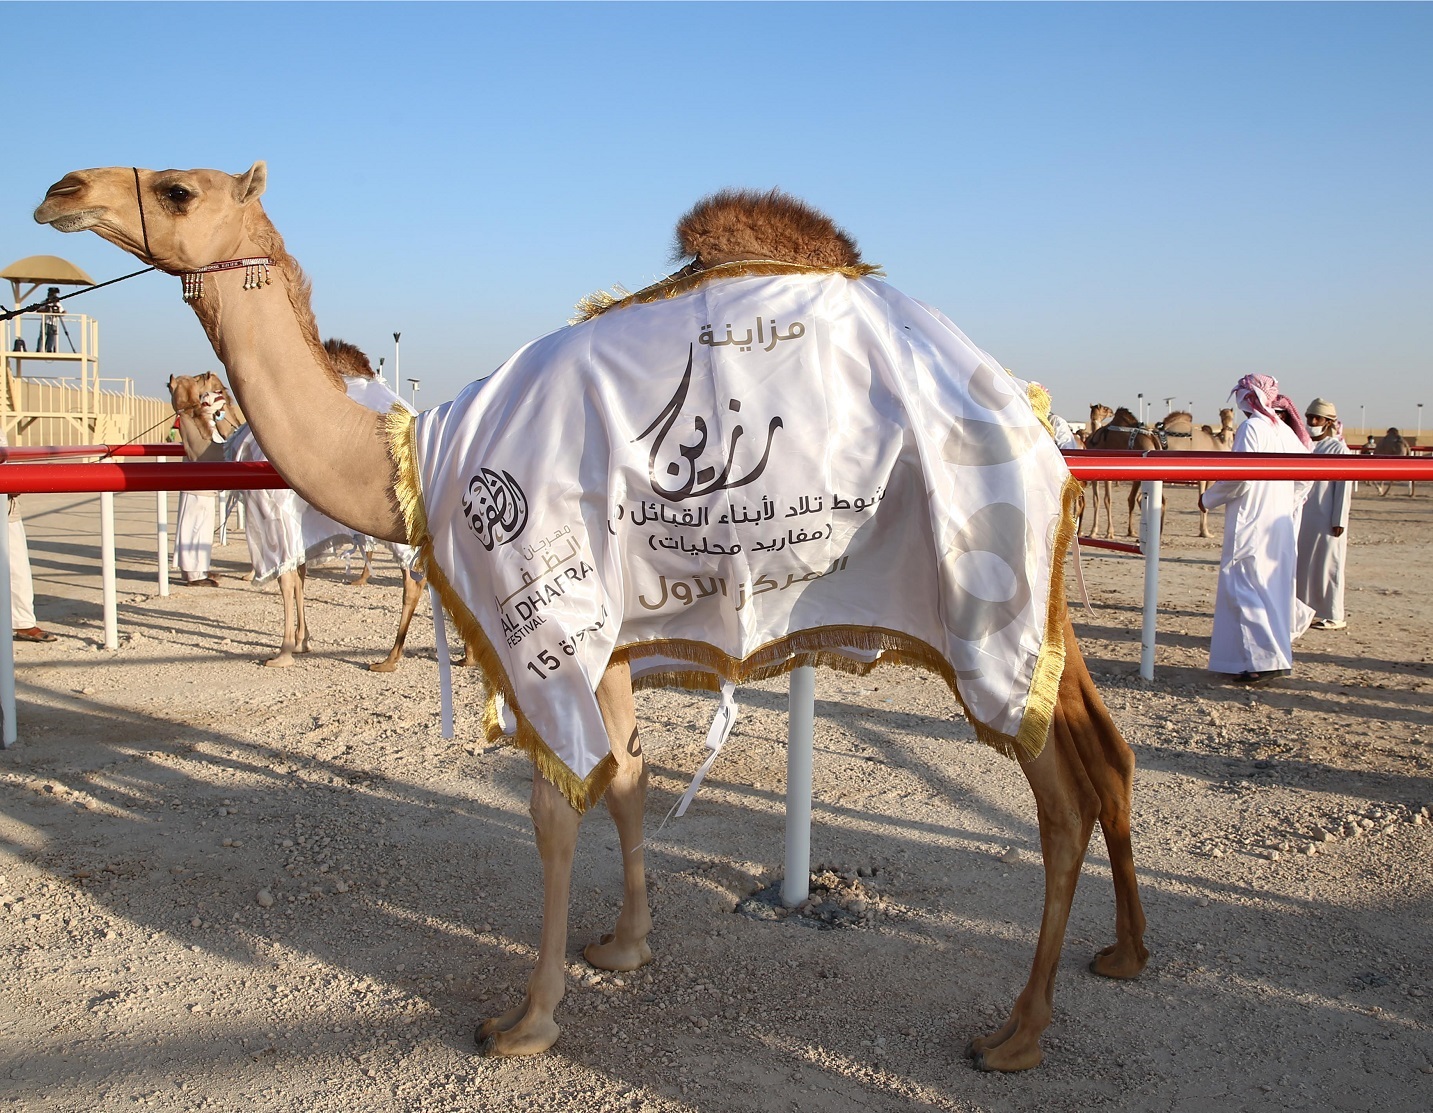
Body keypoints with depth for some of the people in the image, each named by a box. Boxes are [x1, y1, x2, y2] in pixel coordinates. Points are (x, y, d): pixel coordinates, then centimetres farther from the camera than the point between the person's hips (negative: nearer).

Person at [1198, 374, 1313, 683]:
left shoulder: (1251, 428, -12)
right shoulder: (1287, 431, 10)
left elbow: (1240, 477, -20)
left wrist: (1208, 499, -5)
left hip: (1251, 525, -8)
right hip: (1282, 527, 8)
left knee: (1245, 588, -5)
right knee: (1274, 586, 17)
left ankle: (1259, 661, -9)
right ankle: (1278, 653, 28)